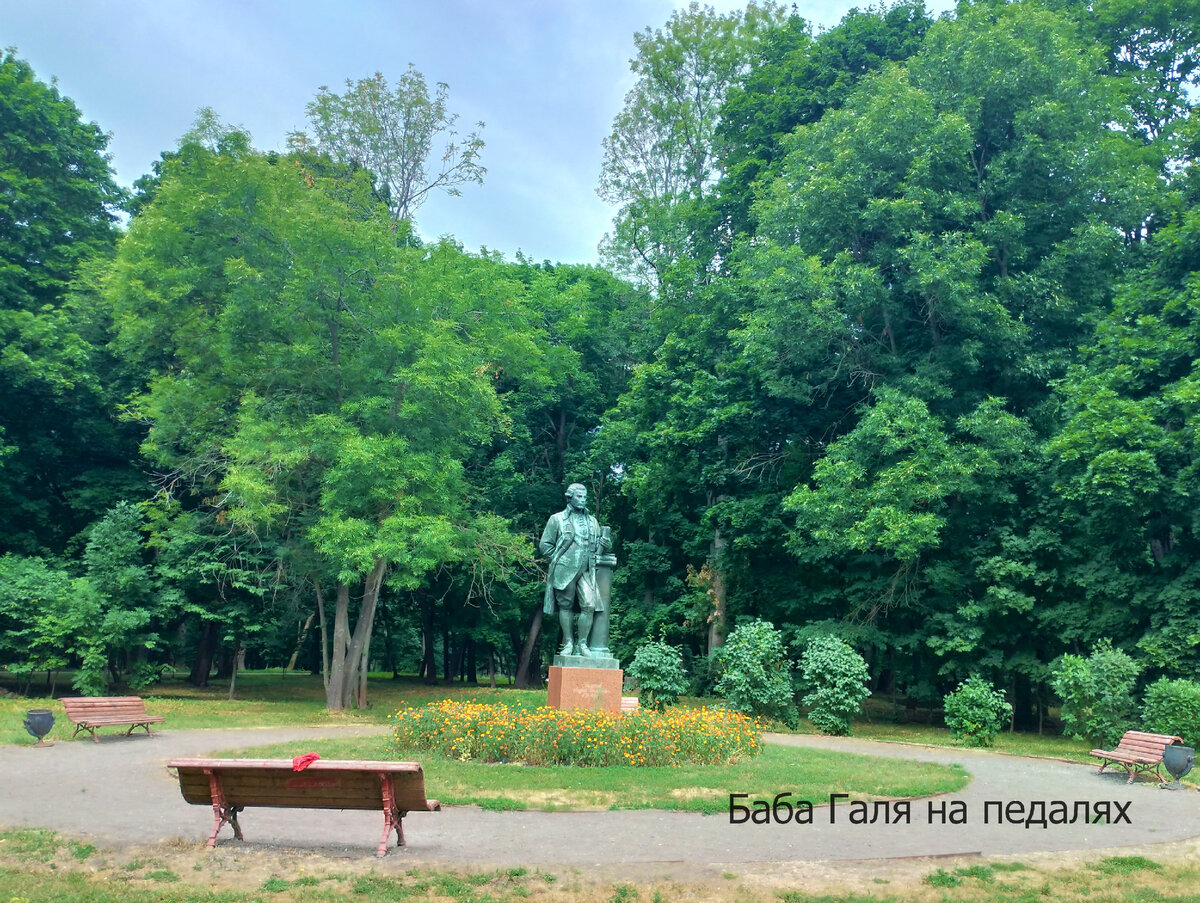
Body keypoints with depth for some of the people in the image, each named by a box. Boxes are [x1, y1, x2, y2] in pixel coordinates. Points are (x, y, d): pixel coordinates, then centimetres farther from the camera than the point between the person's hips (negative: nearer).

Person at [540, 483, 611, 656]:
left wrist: (605, 543, 1)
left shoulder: (592, 521, 17)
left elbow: (600, 544, 24)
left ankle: (582, 643, 2)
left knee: (589, 606, -8)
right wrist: (559, 559, -4)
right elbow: (544, 545, 4)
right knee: (565, 606, 2)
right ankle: (568, 643, 11)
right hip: (564, 571, -3)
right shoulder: (557, 519, 5)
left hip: (586, 571, 3)